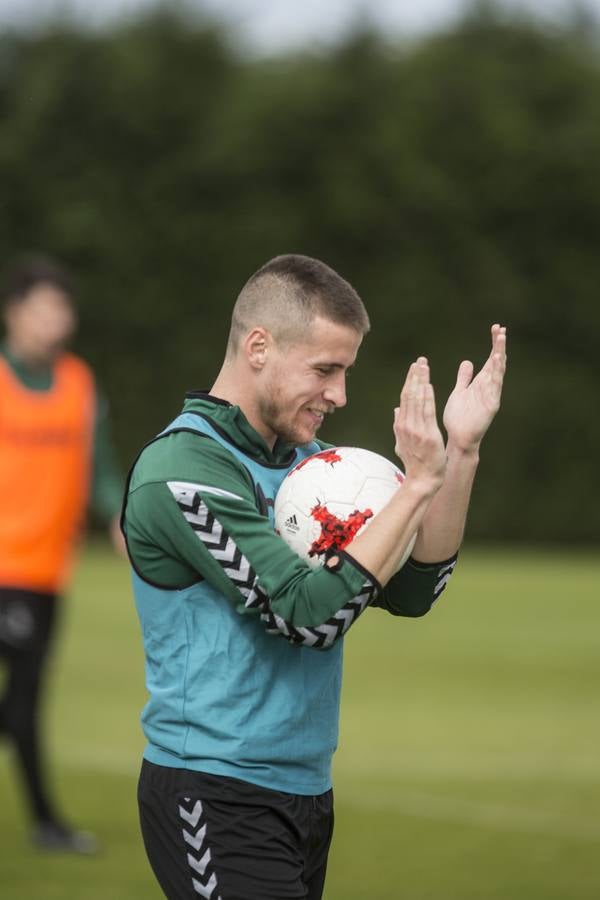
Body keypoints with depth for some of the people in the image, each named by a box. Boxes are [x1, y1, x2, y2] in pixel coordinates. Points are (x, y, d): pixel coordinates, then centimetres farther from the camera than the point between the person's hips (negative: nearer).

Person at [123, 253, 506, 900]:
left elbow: (411, 591, 6)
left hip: (306, 793, 8)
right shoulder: (183, 470, -14)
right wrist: (418, 484, -19)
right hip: (216, 799, -8)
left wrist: (460, 453, -4)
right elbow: (311, 614, -21)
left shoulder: (306, 457, 12)